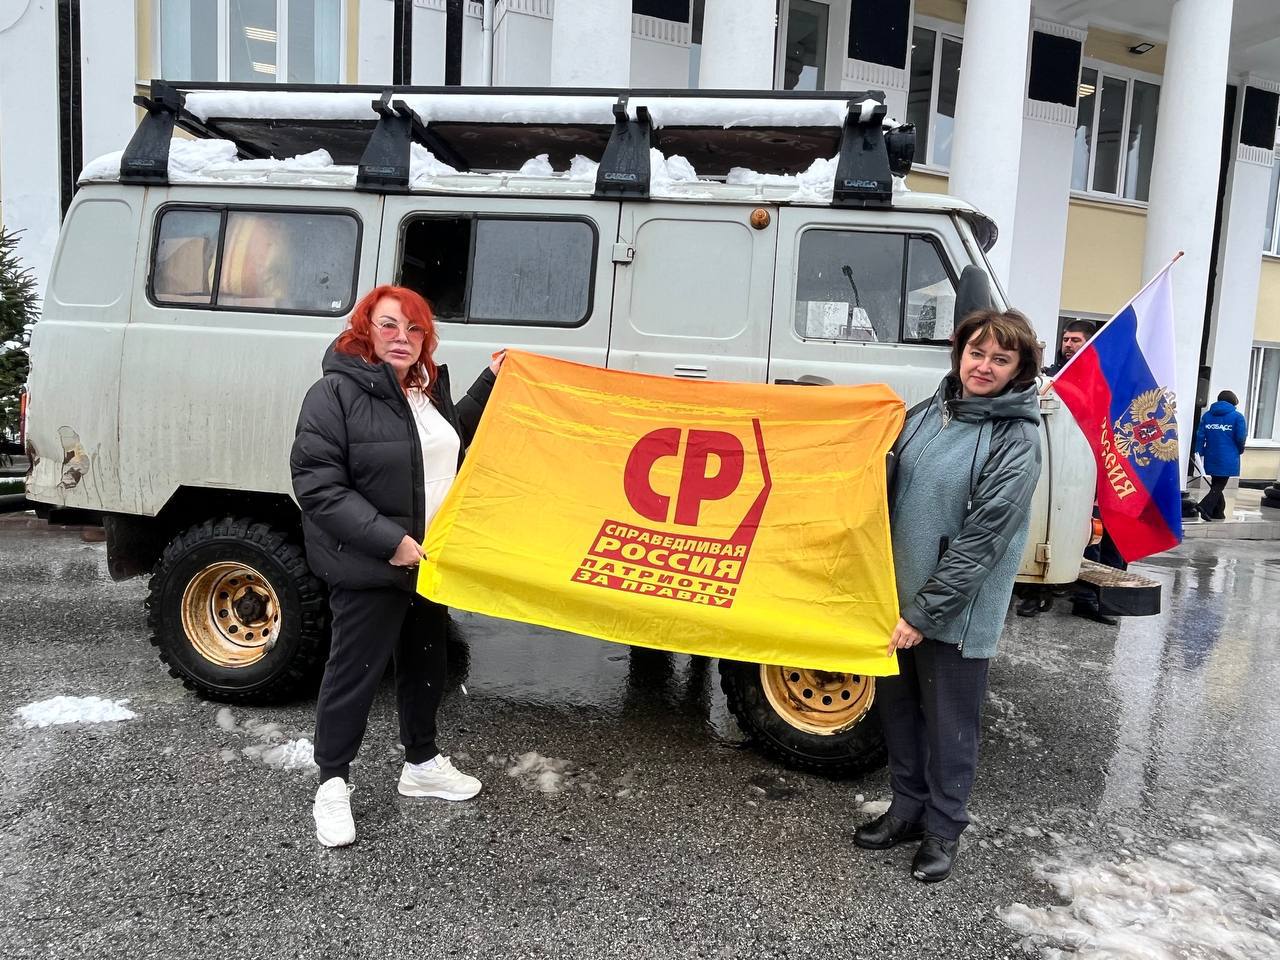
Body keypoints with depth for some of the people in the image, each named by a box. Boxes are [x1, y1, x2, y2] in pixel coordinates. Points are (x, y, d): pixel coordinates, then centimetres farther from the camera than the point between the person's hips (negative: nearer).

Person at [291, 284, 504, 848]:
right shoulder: (336, 392, -17)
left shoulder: (428, 386, 8)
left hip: (429, 561, 8)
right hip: (368, 567, -8)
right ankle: (332, 785, 24)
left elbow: (452, 440, 24)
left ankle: (422, 764, 38)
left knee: (426, 663, 19)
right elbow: (316, 485, -22)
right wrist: (389, 540, -26)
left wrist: (488, 384, 15)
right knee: (355, 672, 4)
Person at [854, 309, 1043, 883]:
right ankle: (908, 809, 36)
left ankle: (943, 830, 29)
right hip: (897, 597, 6)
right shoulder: (926, 413, 5)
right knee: (896, 709, 17)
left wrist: (924, 613, -18)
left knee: (949, 726, 10)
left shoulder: (1016, 441, -13)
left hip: (958, 614, -6)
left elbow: (981, 540, -18)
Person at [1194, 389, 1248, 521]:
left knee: (1216, 484, 16)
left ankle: (1218, 512, 21)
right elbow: (1241, 437, -6)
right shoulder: (1237, 416, -5)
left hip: (1211, 457, 4)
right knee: (1219, 485, -1)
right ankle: (1205, 506, -20)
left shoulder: (1207, 415, 6)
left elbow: (1200, 435, 1)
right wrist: (1240, 450, 14)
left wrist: (1199, 453, 4)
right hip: (1228, 459, -4)